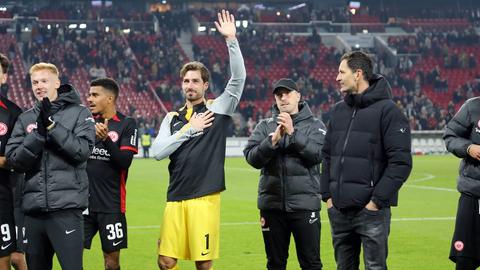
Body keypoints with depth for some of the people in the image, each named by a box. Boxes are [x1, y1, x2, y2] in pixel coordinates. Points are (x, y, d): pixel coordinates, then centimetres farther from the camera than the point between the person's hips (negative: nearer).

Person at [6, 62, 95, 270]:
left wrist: (51, 125, -13)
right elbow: (14, 159, 2)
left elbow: (82, 150, -10)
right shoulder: (25, 119, 13)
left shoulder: (79, 113, 3)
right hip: (33, 209, 4)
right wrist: (38, 133, -11)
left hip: (67, 207, -4)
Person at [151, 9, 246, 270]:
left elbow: (238, 78, -9)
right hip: (176, 198, 3)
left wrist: (231, 40, -17)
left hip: (205, 197, -3)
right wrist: (189, 129, -5)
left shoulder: (217, 109, 4)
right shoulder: (172, 118, 13)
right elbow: (157, 152, 0)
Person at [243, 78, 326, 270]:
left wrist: (293, 133, -19)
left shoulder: (314, 125, 4)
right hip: (271, 204, 2)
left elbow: (317, 155, -12)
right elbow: (252, 157, -3)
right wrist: (272, 141, -18)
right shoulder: (265, 126, 9)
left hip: (304, 204, -2)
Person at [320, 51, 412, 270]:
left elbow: (401, 162, -13)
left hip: (371, 210, -6)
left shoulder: (387, 110, -8)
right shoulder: (338, 111, 13)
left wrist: (377, 200, -15)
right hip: (338, 209, 6)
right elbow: (327, 156, 19)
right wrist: (327, 194, 8)